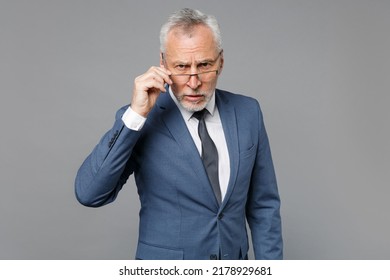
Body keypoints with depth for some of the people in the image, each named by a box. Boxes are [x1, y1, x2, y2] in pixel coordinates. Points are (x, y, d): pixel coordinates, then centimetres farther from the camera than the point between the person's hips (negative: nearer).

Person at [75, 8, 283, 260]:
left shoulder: (248, 112, -5)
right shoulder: (138, 120, -13)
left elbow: (263, 204, 0)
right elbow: (89, 194, -23)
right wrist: (136, 115, -28)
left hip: (235, 263, 3)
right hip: (165, 270, -2)